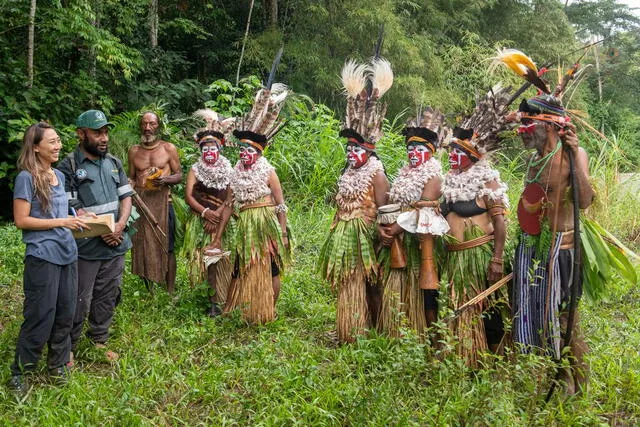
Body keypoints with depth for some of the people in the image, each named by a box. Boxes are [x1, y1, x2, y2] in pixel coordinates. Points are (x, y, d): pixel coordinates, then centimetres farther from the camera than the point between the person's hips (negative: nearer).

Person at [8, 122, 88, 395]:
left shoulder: (60, 176, 12)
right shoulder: (26, 177, -10)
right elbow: (21, 220, -13)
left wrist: (77, 218, 5)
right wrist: (61, 222, -15)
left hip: (68, 253, 7)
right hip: (42, 256, -7)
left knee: (65, 314, 12)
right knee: (40, 317, -1)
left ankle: (58, 364, 28)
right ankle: (19, 372, 16)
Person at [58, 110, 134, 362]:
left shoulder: (114, 163, 10)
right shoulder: (68, 167, -9)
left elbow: (126, 196, 10)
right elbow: (71, 209, -14)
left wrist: (120, 225, -8)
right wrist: (100, 231, -17)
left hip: (116, 245, 6)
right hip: (86, 248, -5)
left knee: (107, 299, 15)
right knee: (80, 302, 1)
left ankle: (99, 341, 31)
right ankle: (68, 348, 18)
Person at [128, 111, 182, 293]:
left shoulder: (169, 148, 5)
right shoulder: (134, 151, 12)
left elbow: (179, 175, 6)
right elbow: (131, 178, 19)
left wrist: (165, 179, -14)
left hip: (162, 201, -2)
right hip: (140, 202, 3)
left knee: (166, 246, -3)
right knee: (142, 246, 4)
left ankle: (170, 291, 4)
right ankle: (148, 291, 15)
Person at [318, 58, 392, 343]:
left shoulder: (377, 175, -10)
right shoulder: (348, 173, 13)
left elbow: (383, 211, -14)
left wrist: (380, 240, -18)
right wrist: (335, 237, 16)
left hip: (364, 236, -8)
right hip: (344, 237, 8)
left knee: (368, 284, 1)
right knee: (347, 285, 13)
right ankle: (348, 333, 23)